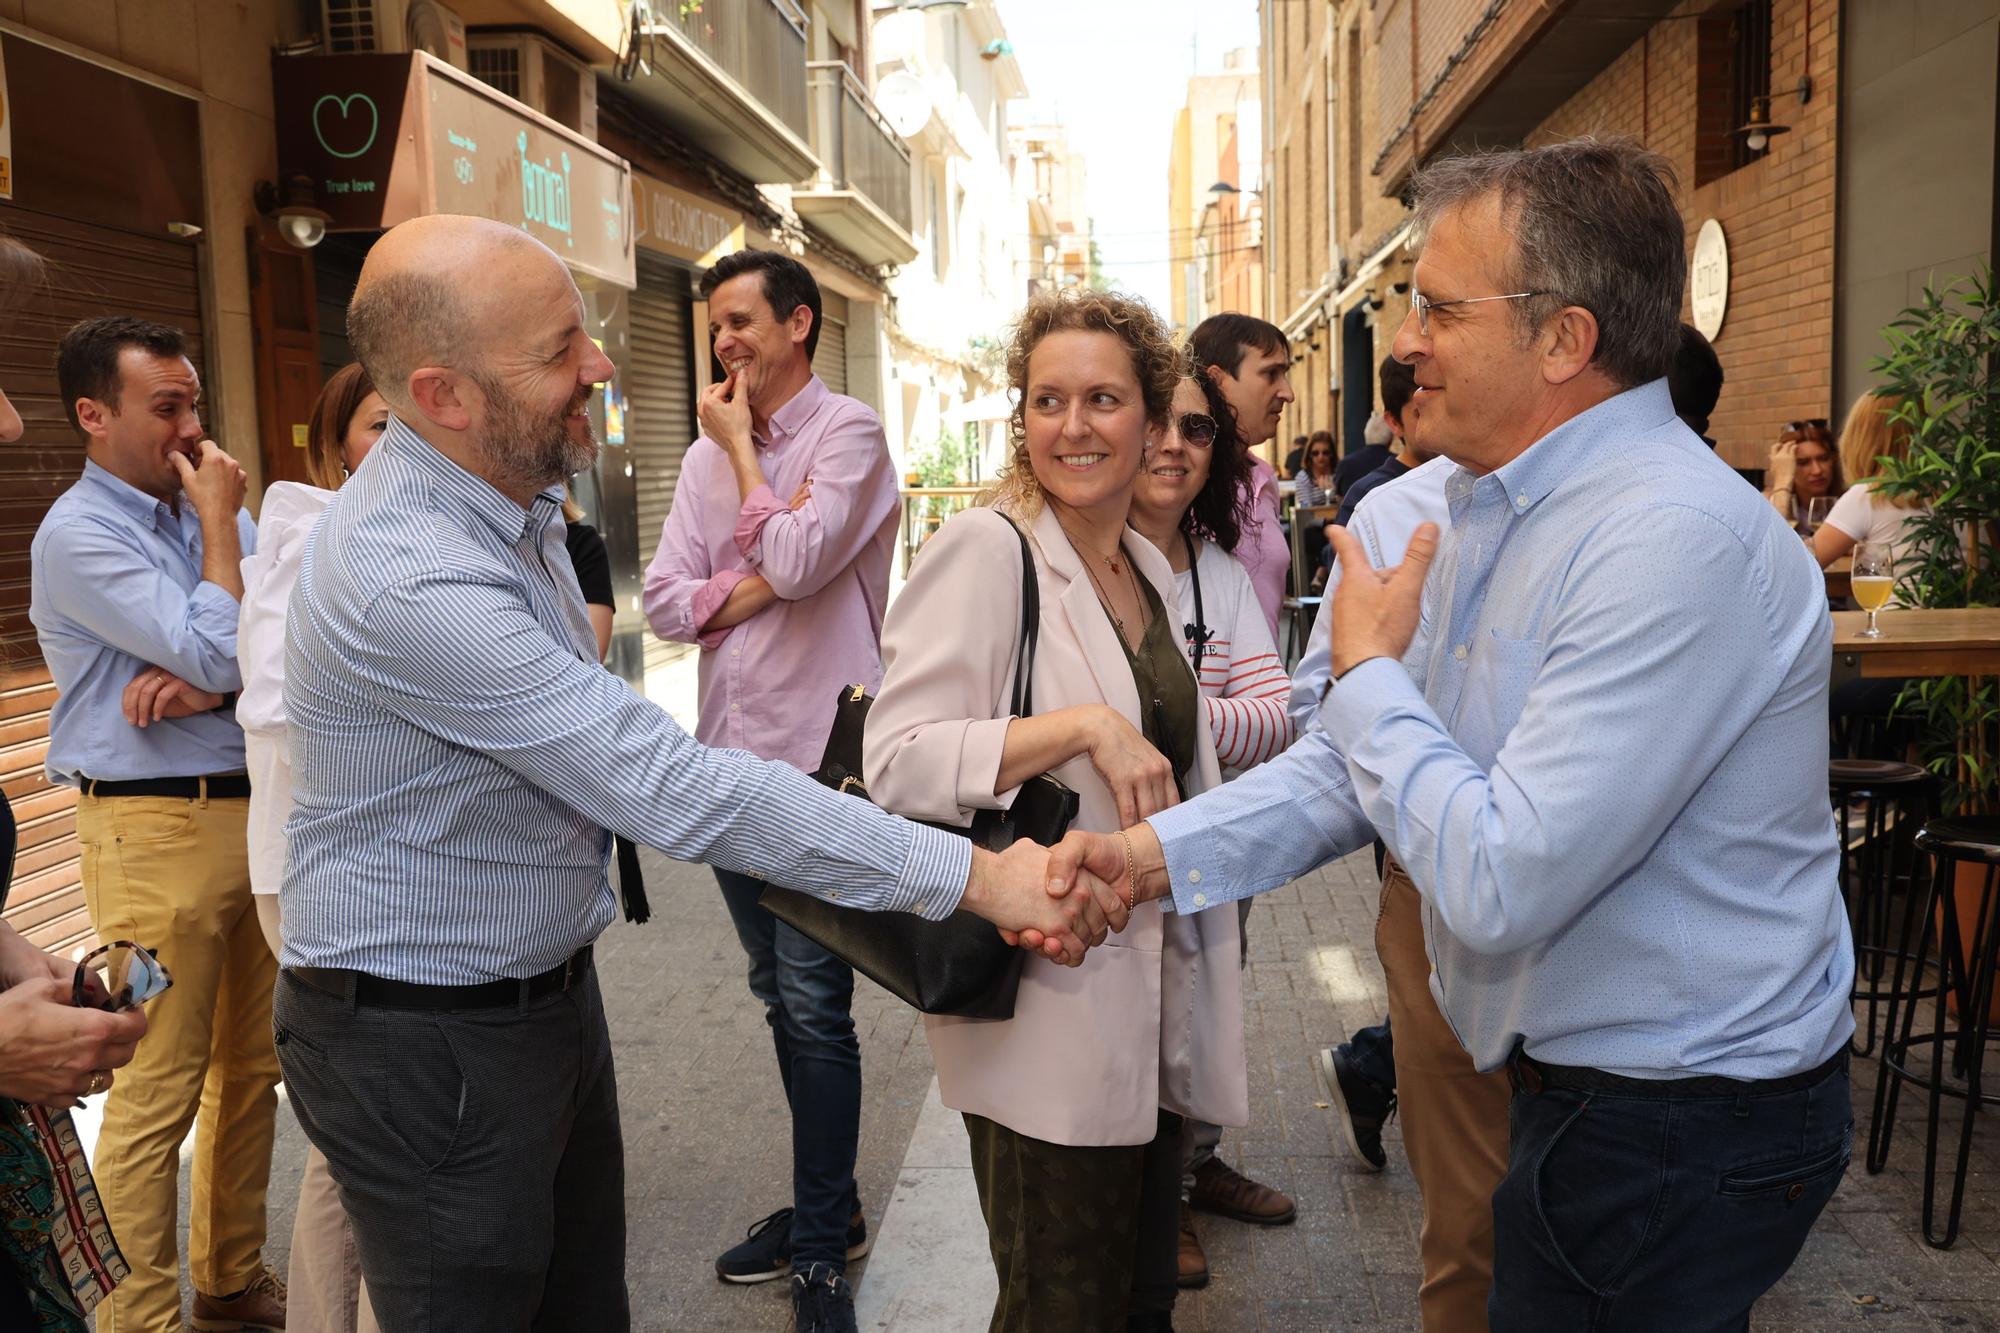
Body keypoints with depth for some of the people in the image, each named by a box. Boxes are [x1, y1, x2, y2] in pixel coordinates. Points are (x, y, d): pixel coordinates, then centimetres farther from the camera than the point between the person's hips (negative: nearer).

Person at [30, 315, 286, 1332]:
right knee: (158, 1091, -1)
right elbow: (216, 651, -17)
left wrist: (210, 686, -15)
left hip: (258, 809, 7)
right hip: (156, 830, -6)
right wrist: (218, 519, -7)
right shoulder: (78, 534, -8)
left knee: (252, 1064, 13)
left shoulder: (213, 511, 12)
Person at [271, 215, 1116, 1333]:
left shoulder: (517, 498, 1)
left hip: (551, 991, 8)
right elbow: (677, 791, -33)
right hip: (424, 1048, -8)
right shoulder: (412, 581, -30)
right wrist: (973, 876, -30)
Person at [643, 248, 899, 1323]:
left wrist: (741, 446, -6)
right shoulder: (707, 456, 12)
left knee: (814, 1003, -3)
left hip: (818, 758, -7)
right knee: (780, 996, 15)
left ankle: (822, 1237, 15)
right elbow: (664, 600, 4)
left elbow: (796, 560, -19)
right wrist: (749, 587, -13)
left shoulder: (848, 432, -5)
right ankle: (826, 1207, 31)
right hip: (731, 753, 7)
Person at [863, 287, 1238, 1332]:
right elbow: (899, 763, -21)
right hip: (1044, 1011, -7)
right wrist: (1086, 724, -27)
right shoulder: (983, 550, -12)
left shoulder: (1149, 570, 11)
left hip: (1156, 998, 7)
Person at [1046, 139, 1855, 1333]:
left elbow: (1502, 884, -31)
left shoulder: (1677, 541, -28)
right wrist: (1157, 854, -6)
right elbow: (1358, 766, 7)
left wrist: (1369, 672, -17)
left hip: (1680, 1140, -8)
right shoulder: (1494, 509, 4)